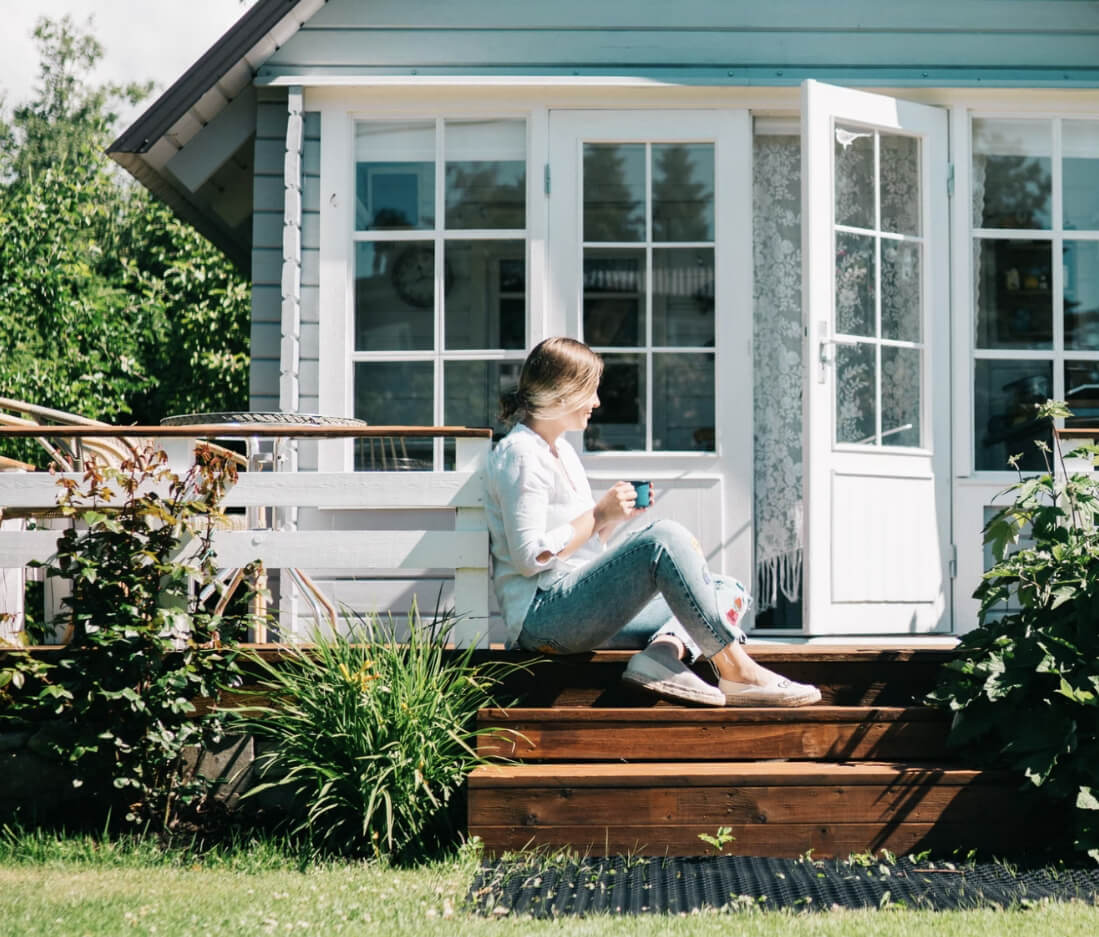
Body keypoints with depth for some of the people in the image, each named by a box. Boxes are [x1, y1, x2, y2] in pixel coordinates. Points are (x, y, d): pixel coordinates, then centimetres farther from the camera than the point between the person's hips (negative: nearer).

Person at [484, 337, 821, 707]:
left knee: (727, 592, 3)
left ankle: (665, 650, -29)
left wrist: (616, 517, 6)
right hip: (543, 616, -10)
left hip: (584, 613, 10)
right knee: (665, 536, -27)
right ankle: (736, 673, -28)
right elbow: (530, 557, -17)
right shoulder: (519, 453, -7)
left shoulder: (562, 451, 24)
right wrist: (601, 514, -10)